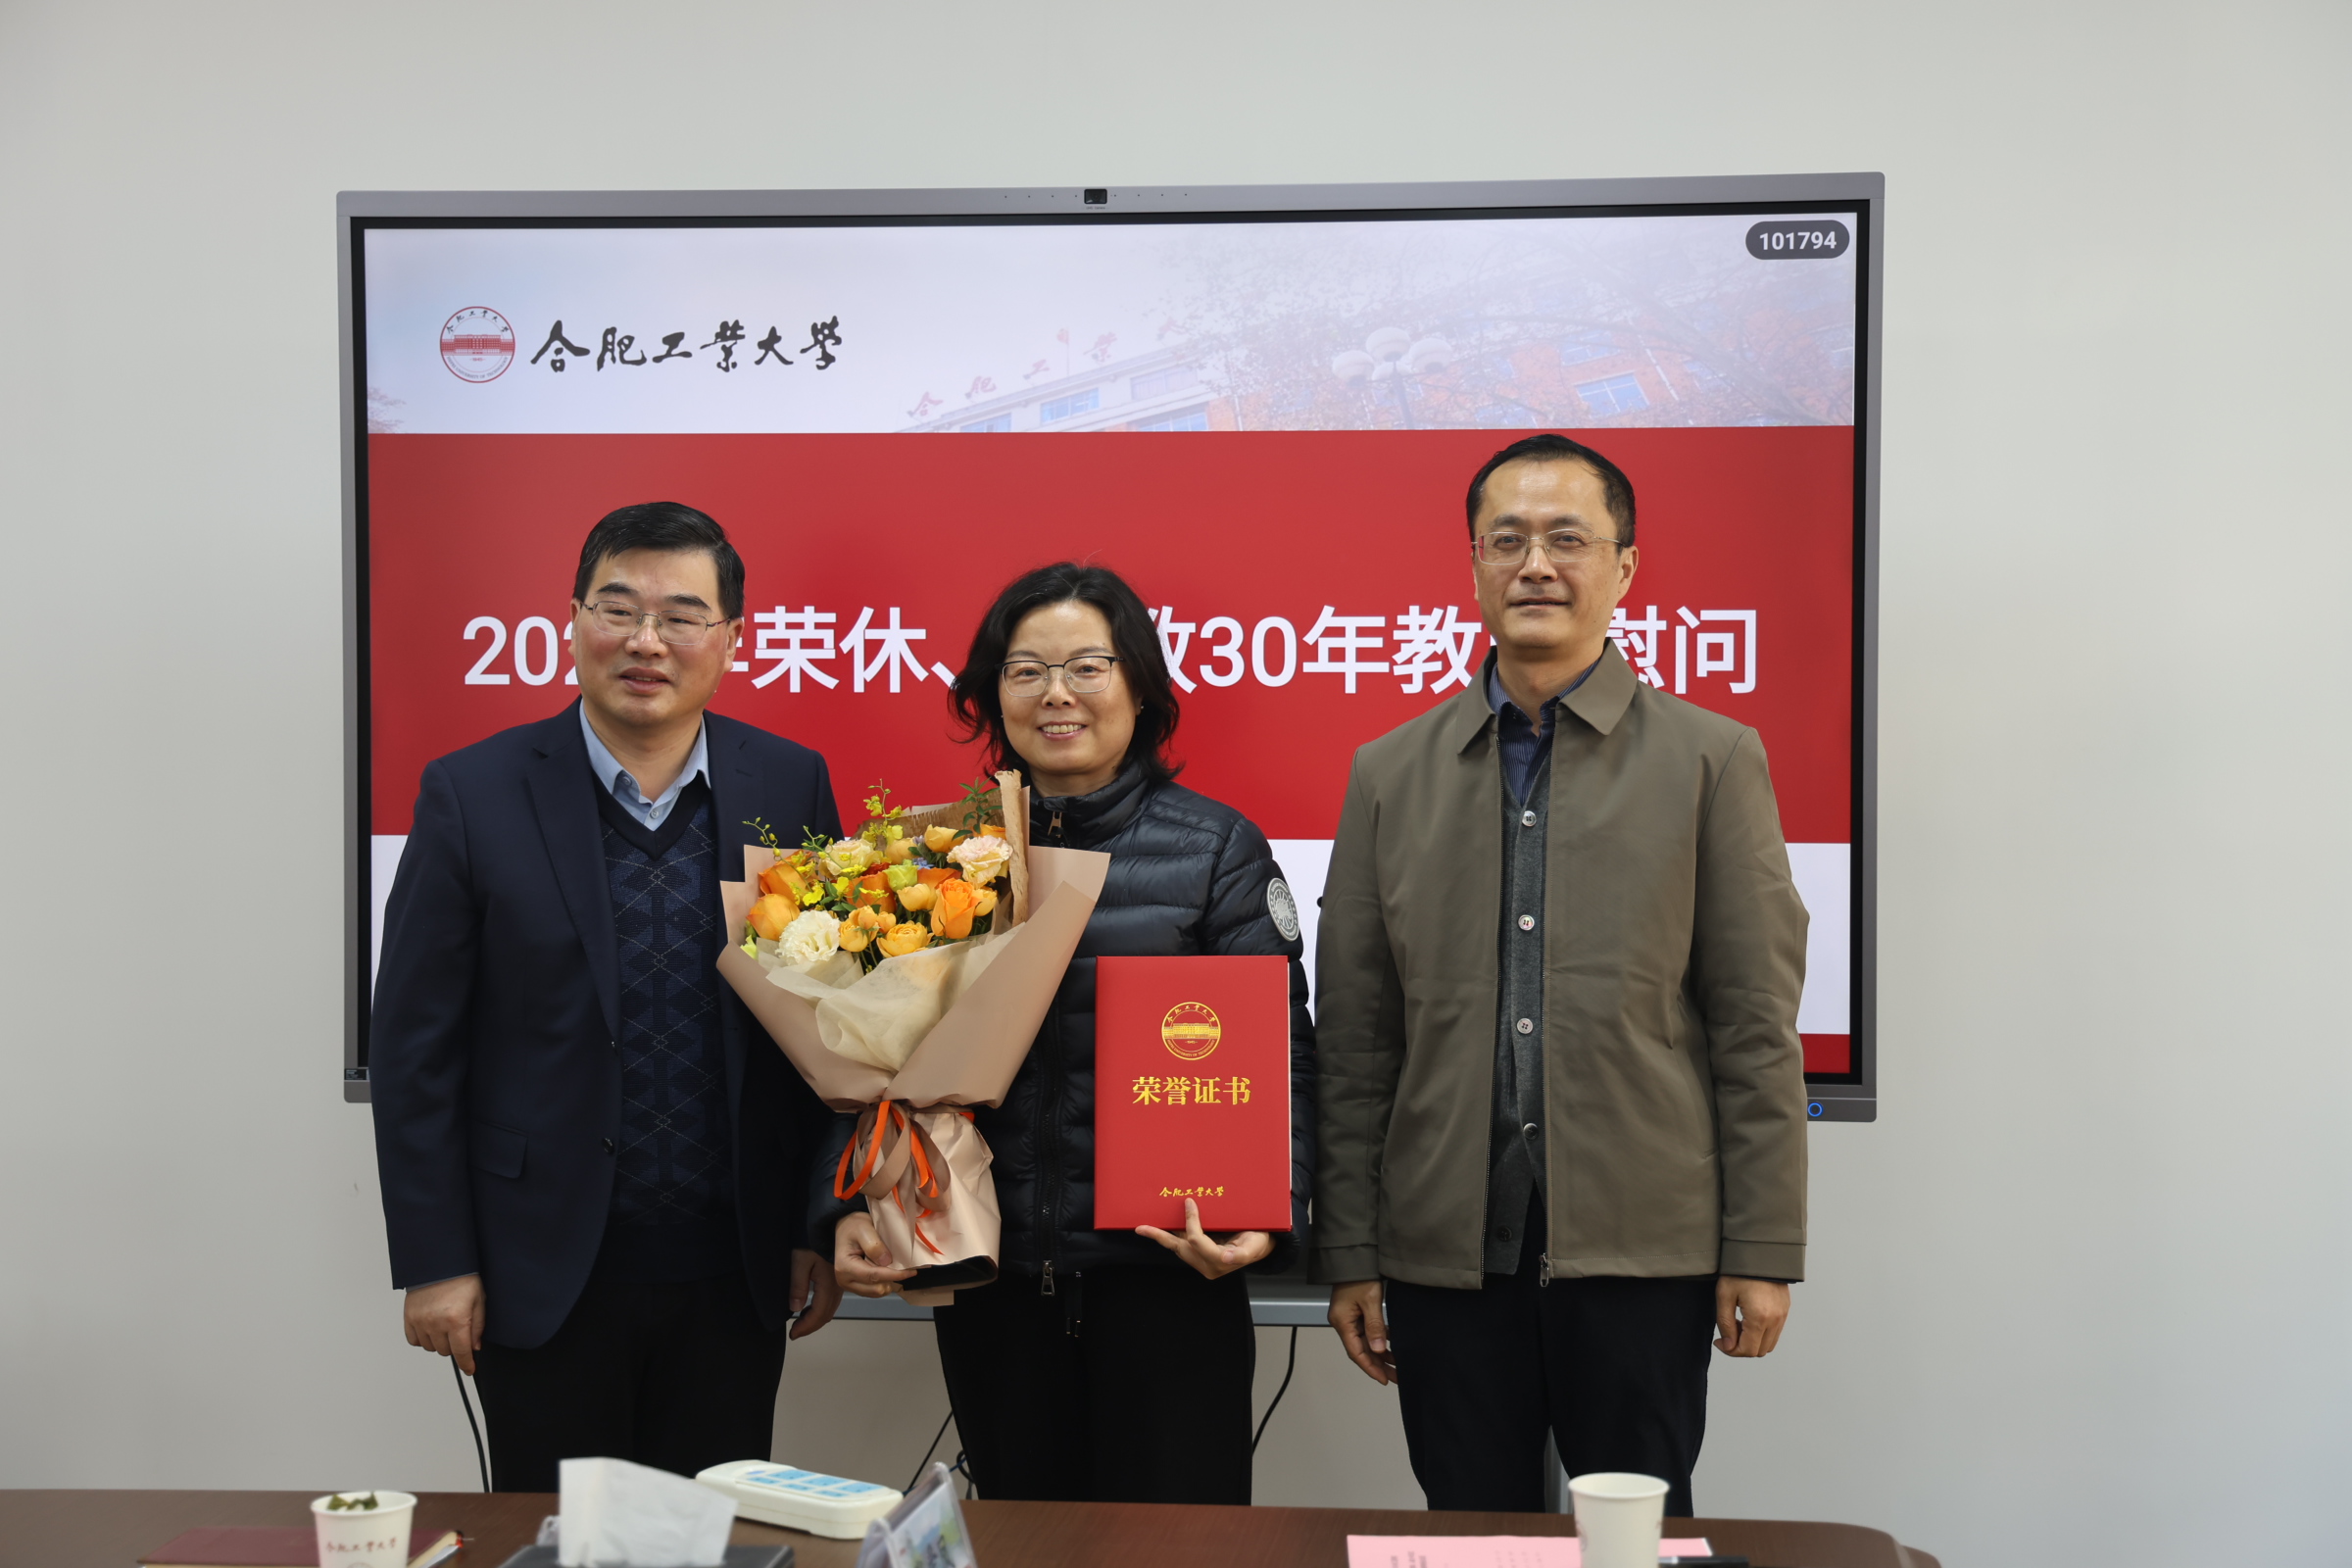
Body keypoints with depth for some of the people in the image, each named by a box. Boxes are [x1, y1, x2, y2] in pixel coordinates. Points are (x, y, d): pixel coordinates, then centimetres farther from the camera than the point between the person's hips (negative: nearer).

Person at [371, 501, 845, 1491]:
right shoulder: (472, 796, -6)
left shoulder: (791, 788, -1)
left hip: (733, 1272, 2)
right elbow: (413, 1047, -3)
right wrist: (433, 1262, -5)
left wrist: (822, 1229, 3)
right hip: (544, 1272, -1)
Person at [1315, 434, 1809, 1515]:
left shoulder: (1710, 760, 3)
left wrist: (1763, 1252, -4)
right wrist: (1349, 1255, 4)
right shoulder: (1390, 774, 9)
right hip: (1446, 1254, 2)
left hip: (1643, 1251, -2)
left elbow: (1757, 1027, 0)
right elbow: (1353, 1037, 7)